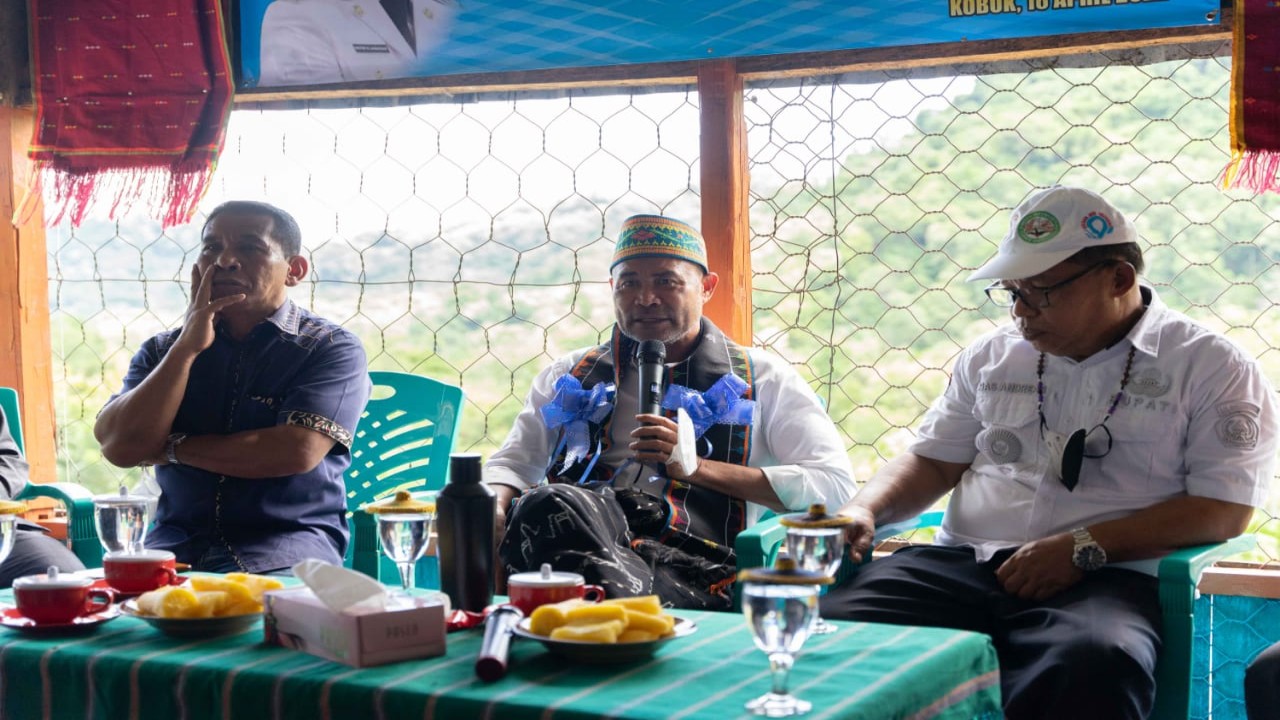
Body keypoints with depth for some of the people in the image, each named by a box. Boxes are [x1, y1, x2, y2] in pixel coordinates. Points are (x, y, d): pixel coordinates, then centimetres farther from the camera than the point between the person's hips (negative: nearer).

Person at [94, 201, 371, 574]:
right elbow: (121, 447, -1)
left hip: (289, 544, -4)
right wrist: (186, 349, -6)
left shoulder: (332, 347, 1)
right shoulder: (162, 351, 15)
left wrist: (171, 448, -2)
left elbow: (297, 452, -15)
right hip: (178, 544, 5)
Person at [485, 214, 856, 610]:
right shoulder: (570, 376, 30)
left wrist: (697, 466, -3)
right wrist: (492, 509, -3)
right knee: (549, 503, -38)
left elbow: (835, 485, 8)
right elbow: (513, 461, 25)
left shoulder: (760, 377, 20)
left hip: (691, 556, -4)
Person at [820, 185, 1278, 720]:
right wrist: (865, 511, 1)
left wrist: (1083, 548, -14)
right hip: (962, 562, 4)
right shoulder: (991, 356, 20)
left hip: (1105, 579, -3)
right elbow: (933, 462, 24)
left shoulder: (1214, 369, 6)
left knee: (1092, 666, -42)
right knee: (831, 626, -27)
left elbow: (1223, 510, -3)